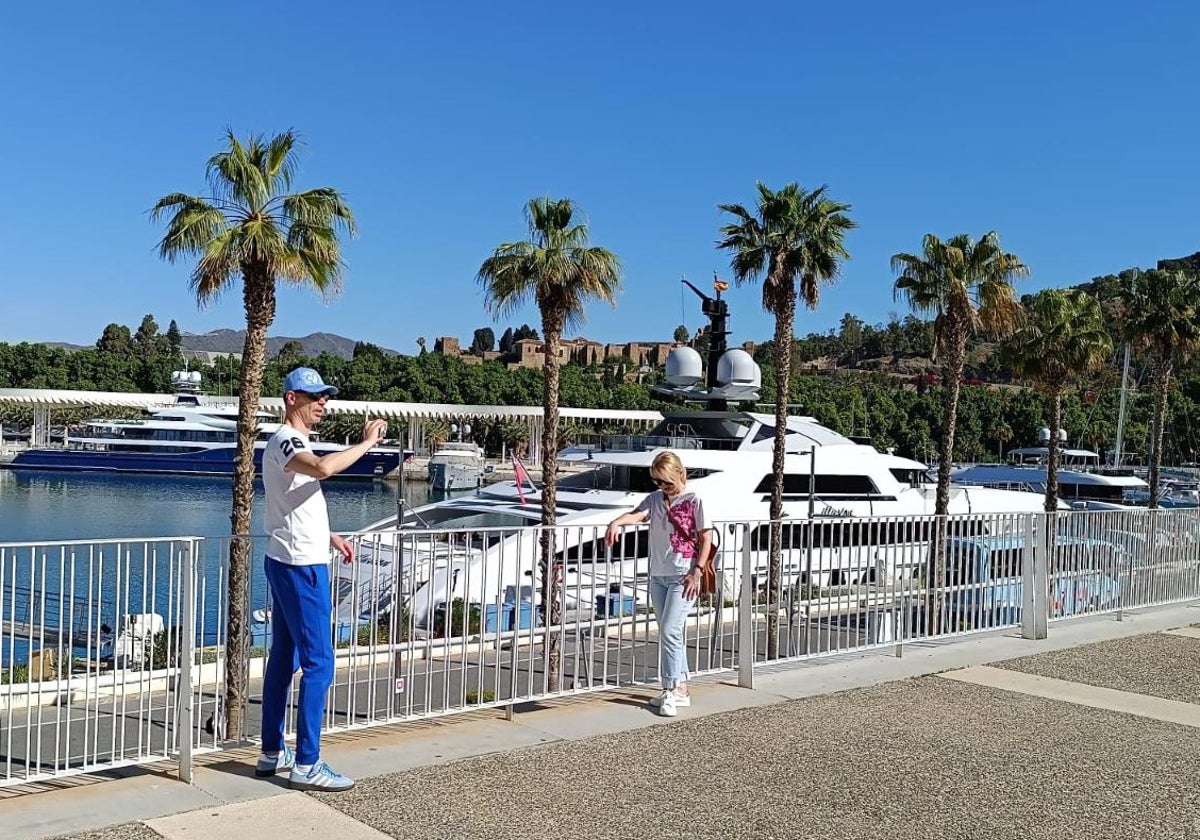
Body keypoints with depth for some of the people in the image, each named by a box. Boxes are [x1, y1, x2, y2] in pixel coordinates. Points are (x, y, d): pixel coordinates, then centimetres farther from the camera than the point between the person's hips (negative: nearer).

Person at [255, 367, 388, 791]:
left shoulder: (292, 443, 17)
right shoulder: (285, 441, -15)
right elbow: (324, 468, -38)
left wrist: (329, 537, 20)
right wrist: (367, 442, -26)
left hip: (288, 563, 11)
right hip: (301, 566, -11)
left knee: (283, 659, 15)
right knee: (318, 663, -8)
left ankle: (272, 753, 24)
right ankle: (306, 764, -3)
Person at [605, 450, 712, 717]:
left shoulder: (694, 500, -5)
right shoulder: (655, 498, 8)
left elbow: (706, 537, -5)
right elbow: (637, 514, -10)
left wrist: (697, 572, -11)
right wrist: (617, 521, -33)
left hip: (683, 576, -6)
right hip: (658, 575, 6)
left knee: (670, 630, -14)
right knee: (668, 632, 11)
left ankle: (670, 690, -6)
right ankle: (681, 688, 21)